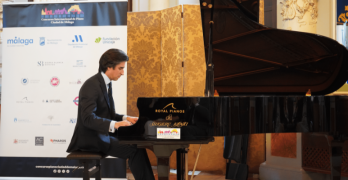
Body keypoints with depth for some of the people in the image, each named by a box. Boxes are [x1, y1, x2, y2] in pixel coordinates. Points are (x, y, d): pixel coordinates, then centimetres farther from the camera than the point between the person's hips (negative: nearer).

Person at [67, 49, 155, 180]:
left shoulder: (106, 84, 12)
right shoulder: (92, 85, -17)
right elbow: (88, 118, -26)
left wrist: (125, 119, 2)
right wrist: (114, 124, -35)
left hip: (102, 134, 9)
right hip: (90, 138, -9)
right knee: (134, 150, -20)